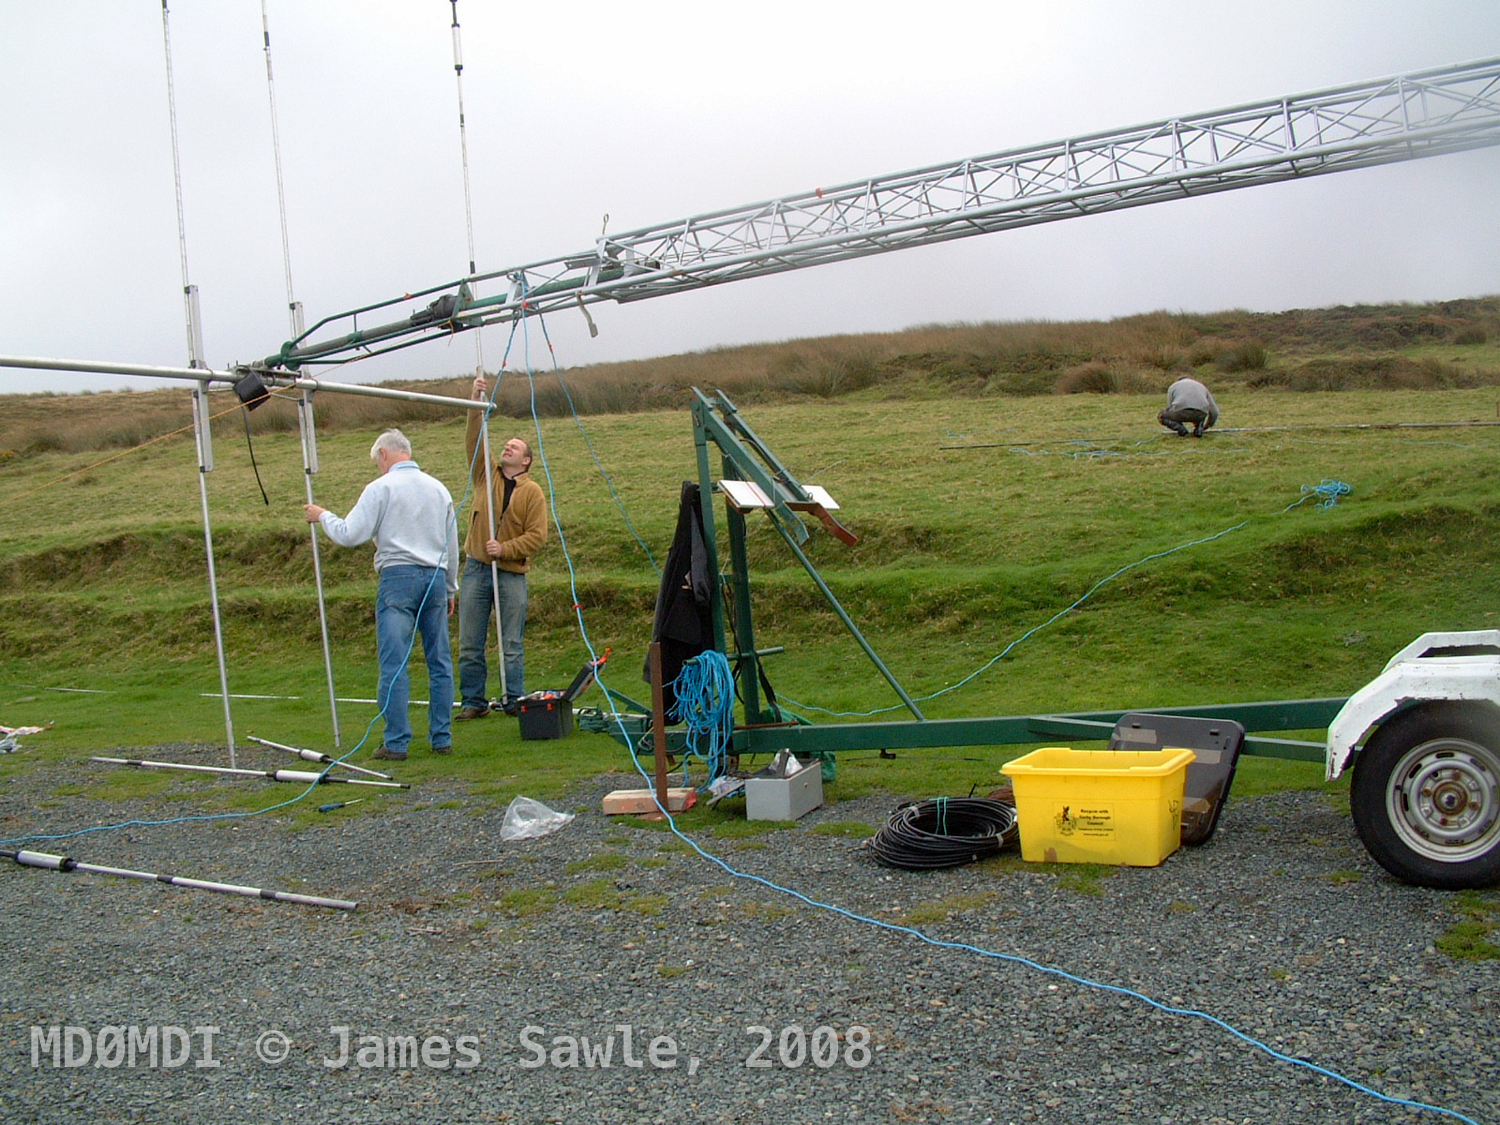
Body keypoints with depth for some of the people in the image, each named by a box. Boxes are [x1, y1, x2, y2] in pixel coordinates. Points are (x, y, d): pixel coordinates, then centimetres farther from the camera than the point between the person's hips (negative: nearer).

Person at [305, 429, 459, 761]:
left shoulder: (382, 487, -3)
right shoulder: (439, 488, 14)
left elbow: (350, 534, -7)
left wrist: (323, 516, 12)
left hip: (398, 577, -5)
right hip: (436, 577, 5)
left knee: (393, 665, -3)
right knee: (440, 662, 9)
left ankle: (397, 743, -4)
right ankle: (442, 738, 12)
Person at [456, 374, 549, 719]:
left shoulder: (532, 491, 2)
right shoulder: (486, 476, 11)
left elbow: (537, 535, -4)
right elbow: (475, 442, -1)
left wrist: (505, 549, -15)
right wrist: (478, 403, -10)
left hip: (511, 573, -3)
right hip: (476, 569, 3)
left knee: (511, 645, 1)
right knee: (470, 644, 3)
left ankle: (513, 701, 10)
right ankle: (474, 702, 12)